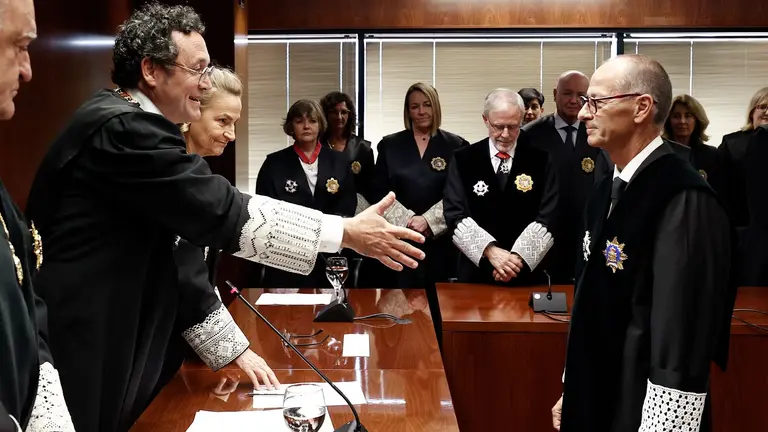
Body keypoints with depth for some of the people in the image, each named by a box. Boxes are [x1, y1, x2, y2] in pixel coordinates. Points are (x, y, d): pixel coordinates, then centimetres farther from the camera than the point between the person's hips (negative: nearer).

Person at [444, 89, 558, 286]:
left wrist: (519, 256, -19)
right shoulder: (463, 159, -1)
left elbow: (548, 216, -7)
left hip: (527, 271, 0)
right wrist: (490, 251, -21)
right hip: (477, 271, 0)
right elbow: (455, 215, -8)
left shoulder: (541, 160, -1)